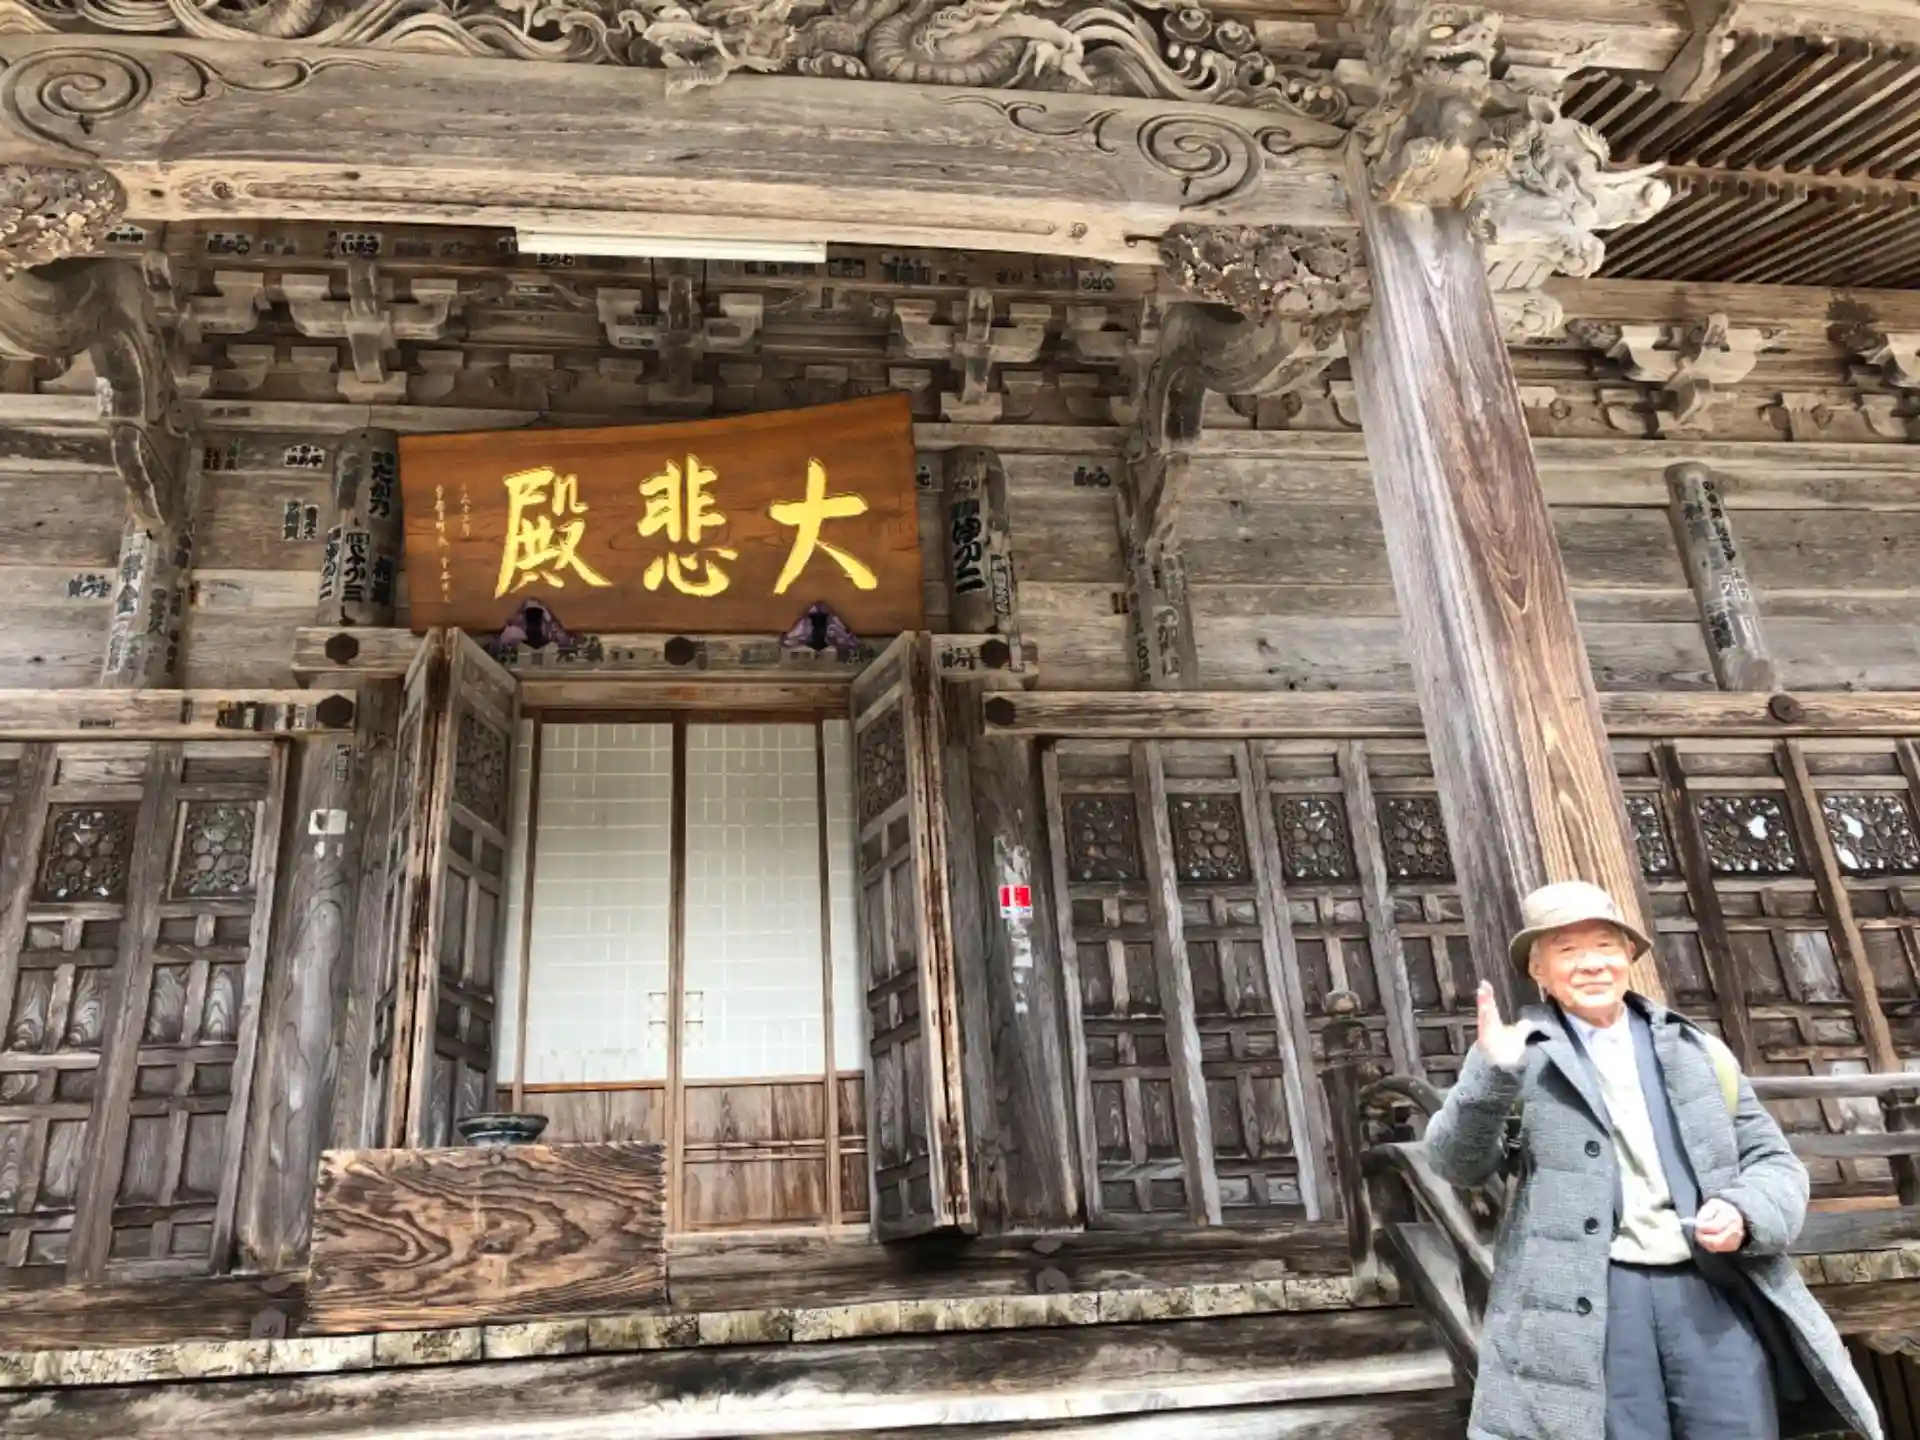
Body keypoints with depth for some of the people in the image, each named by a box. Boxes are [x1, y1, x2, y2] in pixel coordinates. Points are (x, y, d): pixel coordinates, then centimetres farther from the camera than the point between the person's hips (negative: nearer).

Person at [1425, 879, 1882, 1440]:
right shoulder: (1523, 1056, 4)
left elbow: (1774, 1161, 18)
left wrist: (1743, 1212, -6)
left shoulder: (1697, 1052, 15)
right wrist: (1492, 1074, -25)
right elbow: (1458, 1163, -6)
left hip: (1711, 1291, 3)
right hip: (1589, 1304, -3)